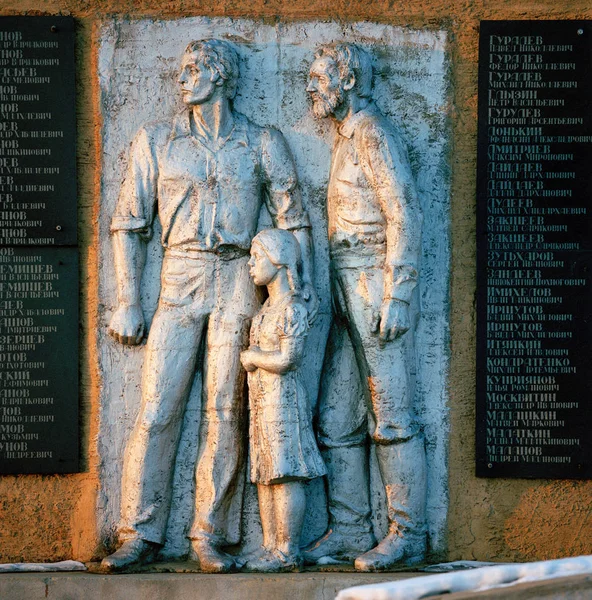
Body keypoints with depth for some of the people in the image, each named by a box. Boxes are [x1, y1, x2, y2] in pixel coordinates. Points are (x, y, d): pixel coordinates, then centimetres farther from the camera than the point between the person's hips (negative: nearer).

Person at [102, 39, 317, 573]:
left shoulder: (263, 144, 8)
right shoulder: (155, 142, 9)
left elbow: (293, 218, 8)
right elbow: (129, 224, 8)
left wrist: (306, 287, -4)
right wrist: (128, 303, 2)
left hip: (239, 284, 0)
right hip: (180, 283, 0)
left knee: (225, 413, -1)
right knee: (157, 409, -7)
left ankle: (210, 538, 5)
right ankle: (141, 535, -1)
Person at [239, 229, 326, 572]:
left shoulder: (293, 308, -11)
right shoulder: (269, 307, 16)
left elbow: (286, 360, -16)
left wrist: (251, 357, -3)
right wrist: (255, 357, 1)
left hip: (283, 397, -9)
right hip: (262, 401, 9)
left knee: (285, 474, -8)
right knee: (265, 476, 8)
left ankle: (289, 552, -7)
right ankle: (271, 548, 11)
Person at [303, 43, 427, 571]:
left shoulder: (374, 133, -9)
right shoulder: (347, 138, 19)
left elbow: (405, 216, -16)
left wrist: (396, 298, -20)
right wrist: (333, 295, 16)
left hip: (374, 285, -10)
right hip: (345, 290, 10)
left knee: (390, 416, -7)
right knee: (336, 417, 7)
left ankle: (407, 534, -4)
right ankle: (349, 531, 11)